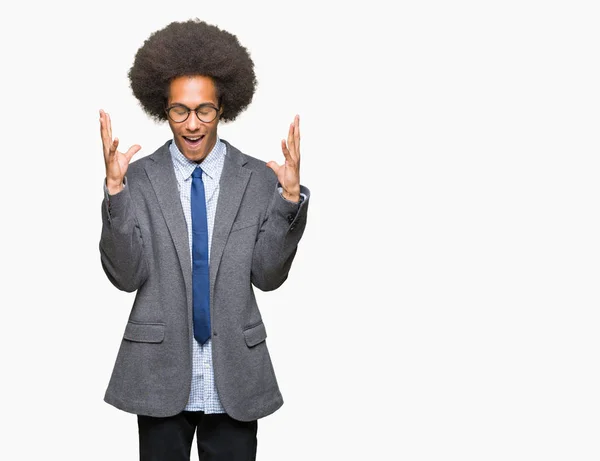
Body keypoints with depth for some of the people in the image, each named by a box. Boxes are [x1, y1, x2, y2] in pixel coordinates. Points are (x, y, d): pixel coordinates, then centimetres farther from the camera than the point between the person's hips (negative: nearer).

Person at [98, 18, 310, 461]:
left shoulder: (259, 179, -1)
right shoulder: (140, 178, -3)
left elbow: (267, 275, -4)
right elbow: (126, 275, -9)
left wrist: (290, 197, -16)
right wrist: (115, 190, -19)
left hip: (235, 376, 1)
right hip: (161, 374, 0)